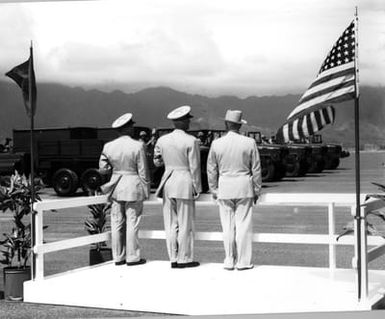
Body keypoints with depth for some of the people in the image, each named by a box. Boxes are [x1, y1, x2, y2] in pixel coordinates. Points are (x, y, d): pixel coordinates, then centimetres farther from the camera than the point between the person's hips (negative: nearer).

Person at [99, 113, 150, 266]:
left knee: (117, 223, 9)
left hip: (116, 188, 4)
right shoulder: (137, 146, -11)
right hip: (133, 187, -4)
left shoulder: (108, 146, 1)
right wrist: (146, 190, 0)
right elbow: (143, 171, -8)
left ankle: (118, 257, 14)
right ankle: (132, 257, 6)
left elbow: (102, 168, 4)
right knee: (132, 223, 1)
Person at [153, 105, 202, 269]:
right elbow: (194, 167, -10)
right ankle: (185, 259, 7)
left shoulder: (162, 140, 4)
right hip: (185, 184, -5)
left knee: (171, 223, 9)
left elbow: (157, 162, 13)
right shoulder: (191, 141, -10)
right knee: (185, 224, 3)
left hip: (168, 182, 5)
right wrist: (197, 188, -2)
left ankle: (174, 259, 12)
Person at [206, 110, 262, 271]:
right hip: (244, 187, -1)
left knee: (228, 226, 7)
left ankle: (229, 261, 12)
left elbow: (211, 170, 2)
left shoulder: (216, 144, -4)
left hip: (224, 188, 1)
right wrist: (256, 190, 10)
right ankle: (243, 261, 6)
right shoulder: (249, 143, -5)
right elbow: (256, 169, 0)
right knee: (243, 225, 4)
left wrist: (213, 190, 14)